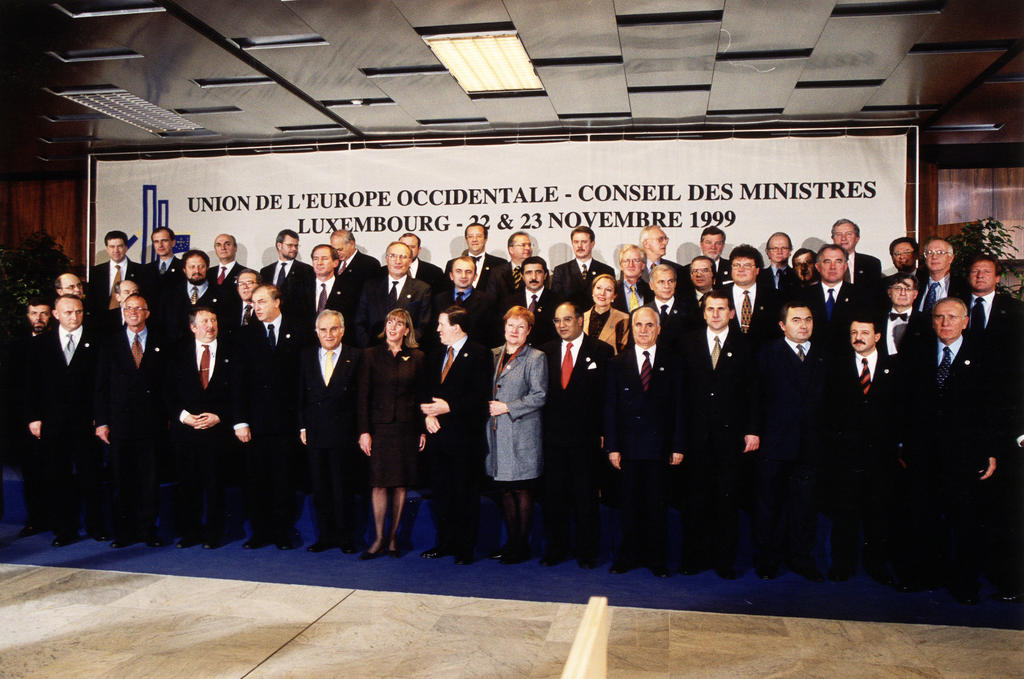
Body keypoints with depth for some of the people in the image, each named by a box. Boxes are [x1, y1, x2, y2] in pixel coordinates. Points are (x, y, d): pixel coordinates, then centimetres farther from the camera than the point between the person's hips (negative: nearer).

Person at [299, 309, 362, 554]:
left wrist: (359, 430, -7)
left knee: (343, 487, 3)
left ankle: (345, 538, 15)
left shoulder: (355, 356, 0)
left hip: (343, 433, -3)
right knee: (320, 488, 9)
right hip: (315, 432, 3)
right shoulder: (306, 356, 9)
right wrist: (302, 427, 4)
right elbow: (301, 394, 10)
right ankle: (325, 536, 21)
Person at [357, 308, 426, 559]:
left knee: (401, 484, 6)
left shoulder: (416, 357, 6)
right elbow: (362, 396, 0)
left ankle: (393, 537, 18)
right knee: (379, 484, -2)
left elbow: (422, 396, 7)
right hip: (379, 427, -1)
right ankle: (378, 539, 8)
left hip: (407, 428, 1)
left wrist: (423, 430, 2)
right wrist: (363, 431, -6)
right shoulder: (371, 355, 3)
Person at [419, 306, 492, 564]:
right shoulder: (438, 354, 17)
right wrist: (428, 413, 0)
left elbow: (481, 395, -13)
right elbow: (428, 390, 18)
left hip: (465, 436, -6)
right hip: (438, 432, 7)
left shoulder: (479, 354, -6)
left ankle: (465, 548, 12)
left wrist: (449, 407, -17)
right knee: (441, 492, 12)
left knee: (466, 493, 1)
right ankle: (445, 543, 24)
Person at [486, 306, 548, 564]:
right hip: (497, 432, 5)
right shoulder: (494, 355, 14)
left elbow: (539, 396, -10)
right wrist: (489, 406, 6)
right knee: (505, 489, 10)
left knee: (522, 490, 0)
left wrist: (508, 408, -12)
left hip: (522, 433, -5)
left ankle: (522, 546, 11)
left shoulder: (536, 358, -3)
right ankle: (511, 541, 21)